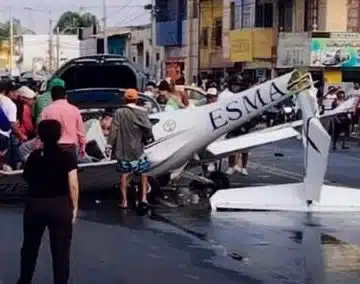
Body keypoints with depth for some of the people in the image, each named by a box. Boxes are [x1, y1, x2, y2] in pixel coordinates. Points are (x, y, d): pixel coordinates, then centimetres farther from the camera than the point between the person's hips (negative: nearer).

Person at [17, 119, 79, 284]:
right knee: (61, 249, 6)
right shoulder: (67, 157, -8)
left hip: (34, 205, 3)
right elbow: (73, 185, -9)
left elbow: (27, 178, 9)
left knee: (30, 246, 19)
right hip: (60, 206, -3)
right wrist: (74, 207, 1)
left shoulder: (34, 156, -1)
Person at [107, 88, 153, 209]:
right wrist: (145, 138, 1)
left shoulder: (119, 112, -6)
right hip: (137, 148, -1)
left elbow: (114, 129, -9)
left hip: (123, 149, 1)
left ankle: (124, 201, 9)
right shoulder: (141, 112, -8)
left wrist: (110, 144, -4)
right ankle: (143, 197, 7)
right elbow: (148, 128, -16)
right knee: (143, 172, 15)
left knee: (124, 174, 8)